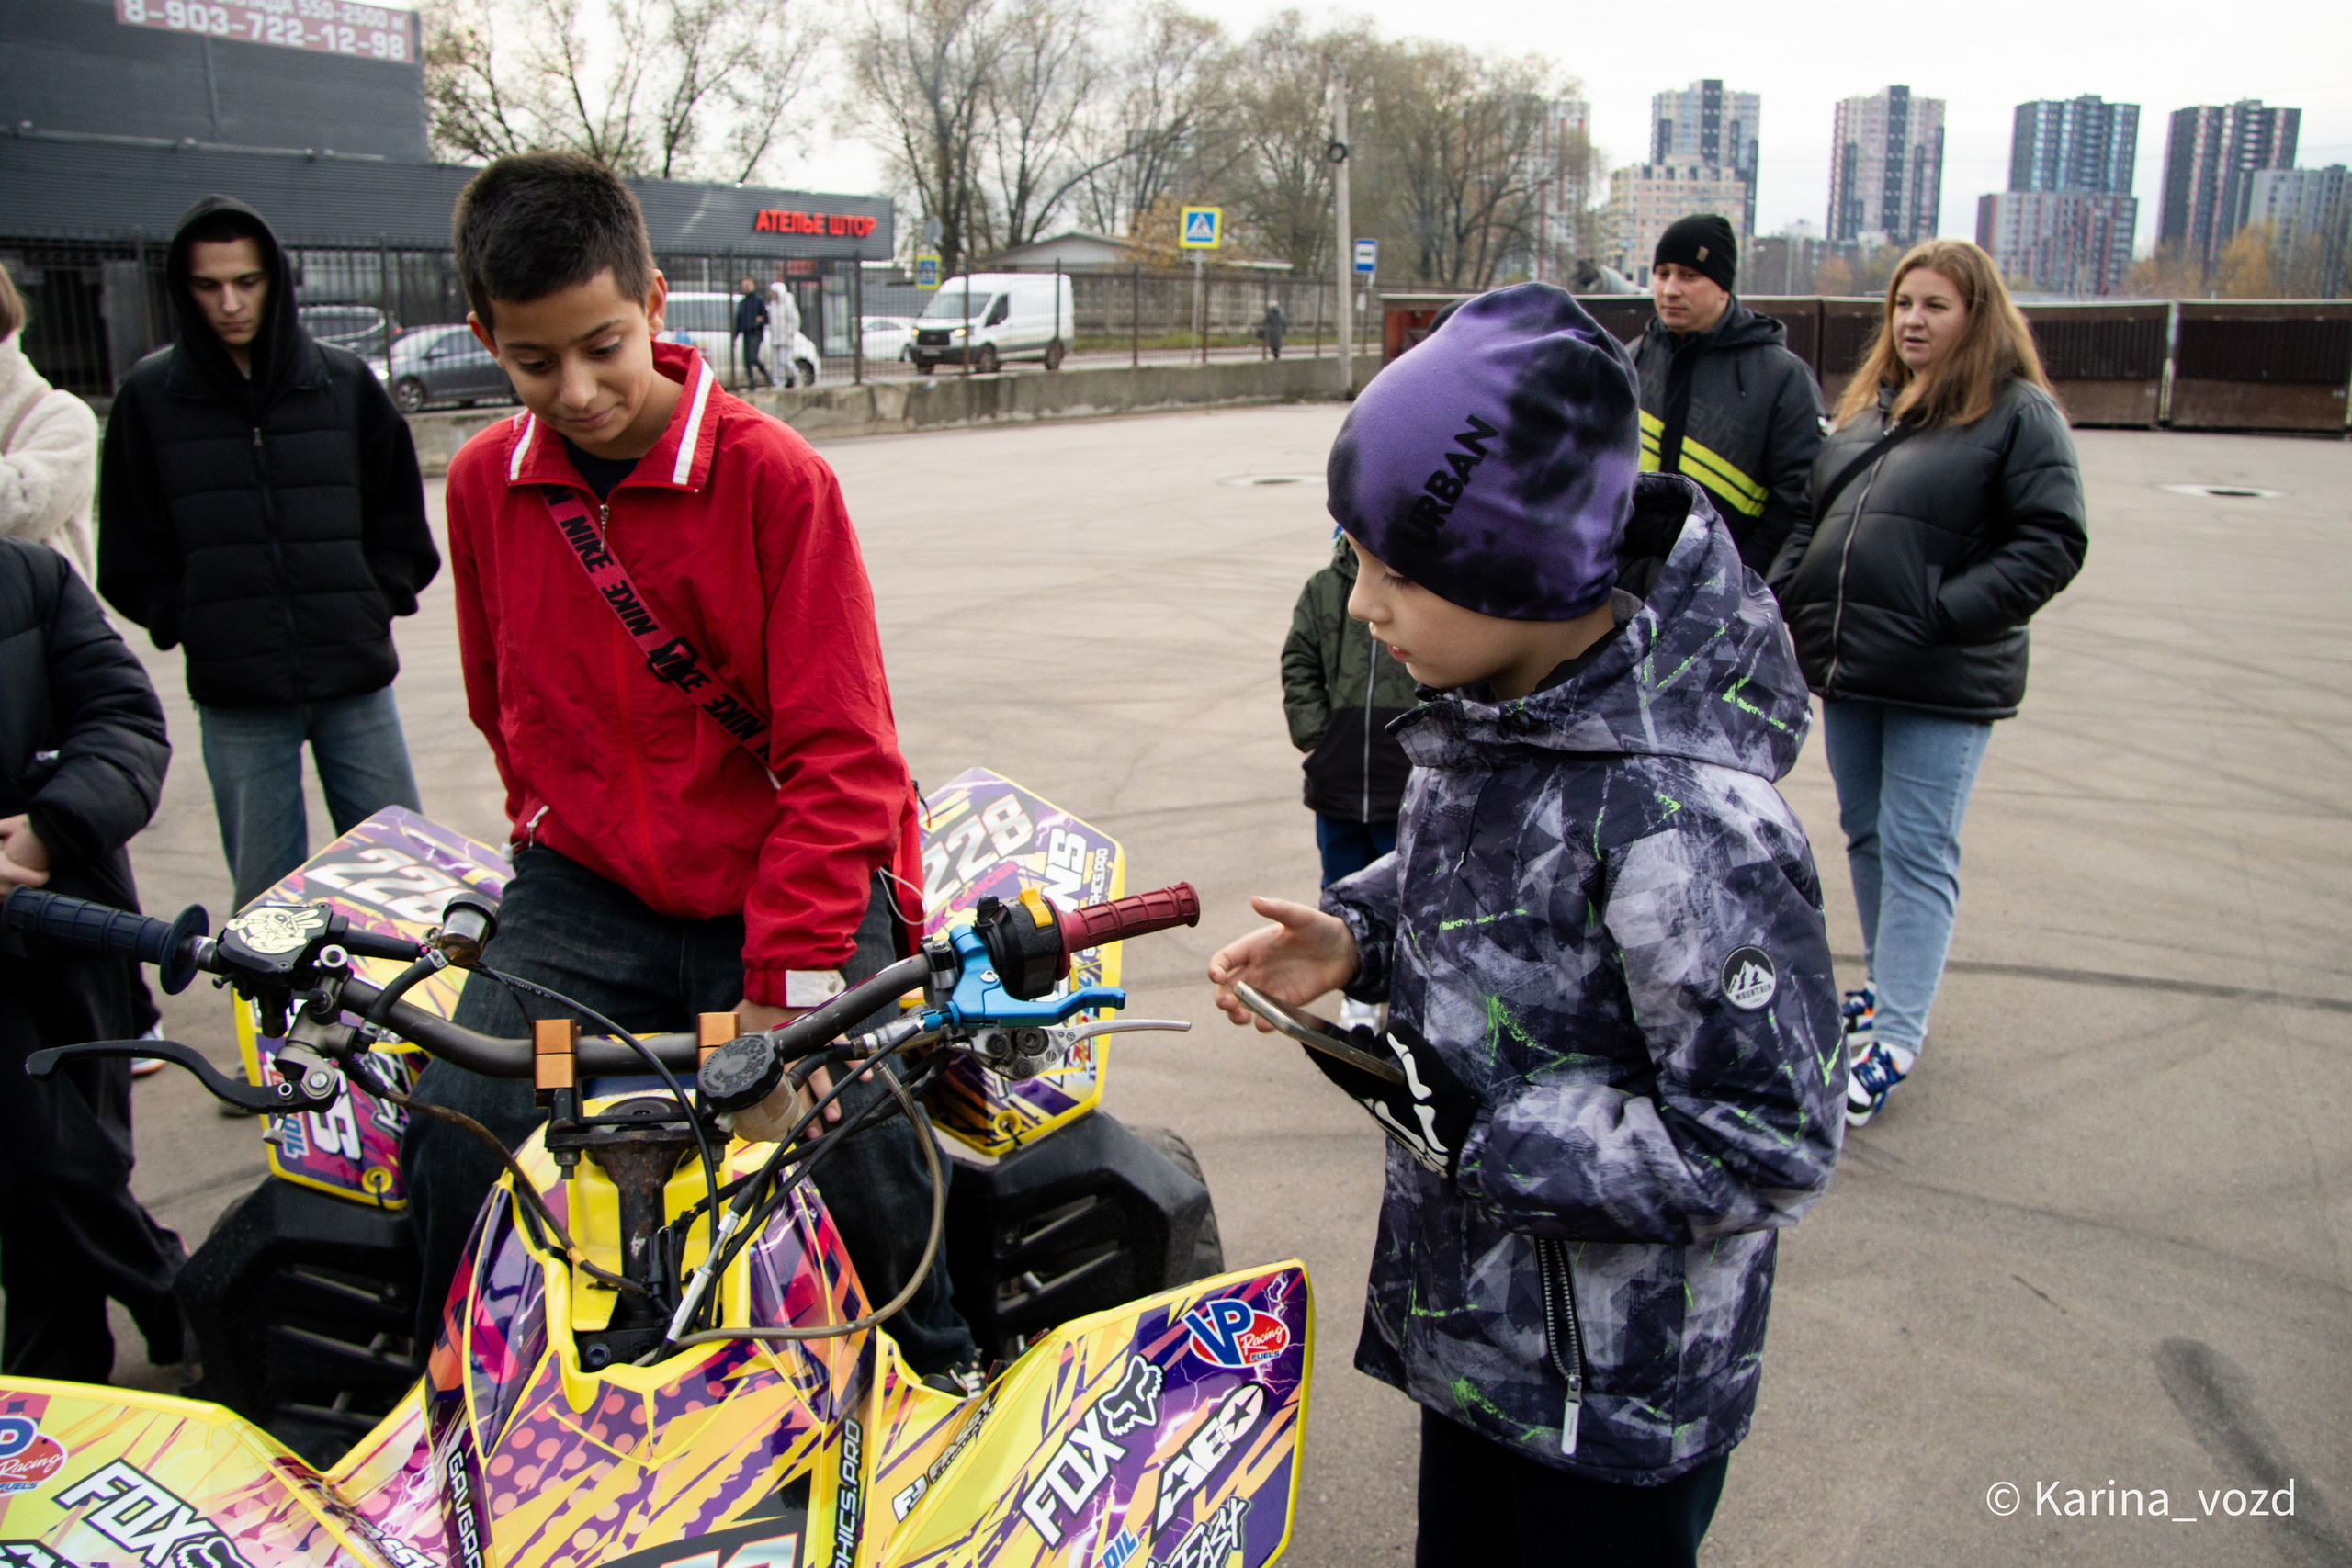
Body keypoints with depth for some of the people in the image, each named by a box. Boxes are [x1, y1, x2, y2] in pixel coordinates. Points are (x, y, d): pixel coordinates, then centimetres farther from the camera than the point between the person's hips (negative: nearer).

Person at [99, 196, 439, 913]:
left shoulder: (345, 381, 4)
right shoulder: (150, 395, 2)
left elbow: (401, 520, 13)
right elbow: (131, 560, 8)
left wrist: (373, 604, 3)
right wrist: (195, 623, -2)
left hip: (356, 679, 1)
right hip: (235, 698, 0)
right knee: (267, 899, 7)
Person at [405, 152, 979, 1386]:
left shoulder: (772, 475, -11)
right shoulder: (484, 484, 3)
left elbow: (837, 752, -13)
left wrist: (785, 981, -17)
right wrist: (553, 837, 11)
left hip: (784, 881, -3)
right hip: (582, 886, 4)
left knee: (860, 1142, -16)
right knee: (454, 1132, -13)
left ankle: (941, 1382, 17)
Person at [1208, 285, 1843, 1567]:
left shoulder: (1681, 820, -33)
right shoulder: (1500, 704, -8)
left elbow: (1765, 1153, -27)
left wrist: (1469, 1119, -27)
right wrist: (1354, 939, -6)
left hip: (1613, 1387, -8)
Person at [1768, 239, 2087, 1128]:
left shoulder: (2019, 414, -7)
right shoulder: (1870, 406, 14)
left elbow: (2053, 544, -13)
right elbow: (1815, 514, 19)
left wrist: (1948, 613, -21)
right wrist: (1782, 589, 3)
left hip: (1942, 687, -7)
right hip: (1847, 667, 7)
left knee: (1917, 851, -5)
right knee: (1866, 836, 16)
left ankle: (1897, 1038, -1)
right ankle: (1890, 987, 32)